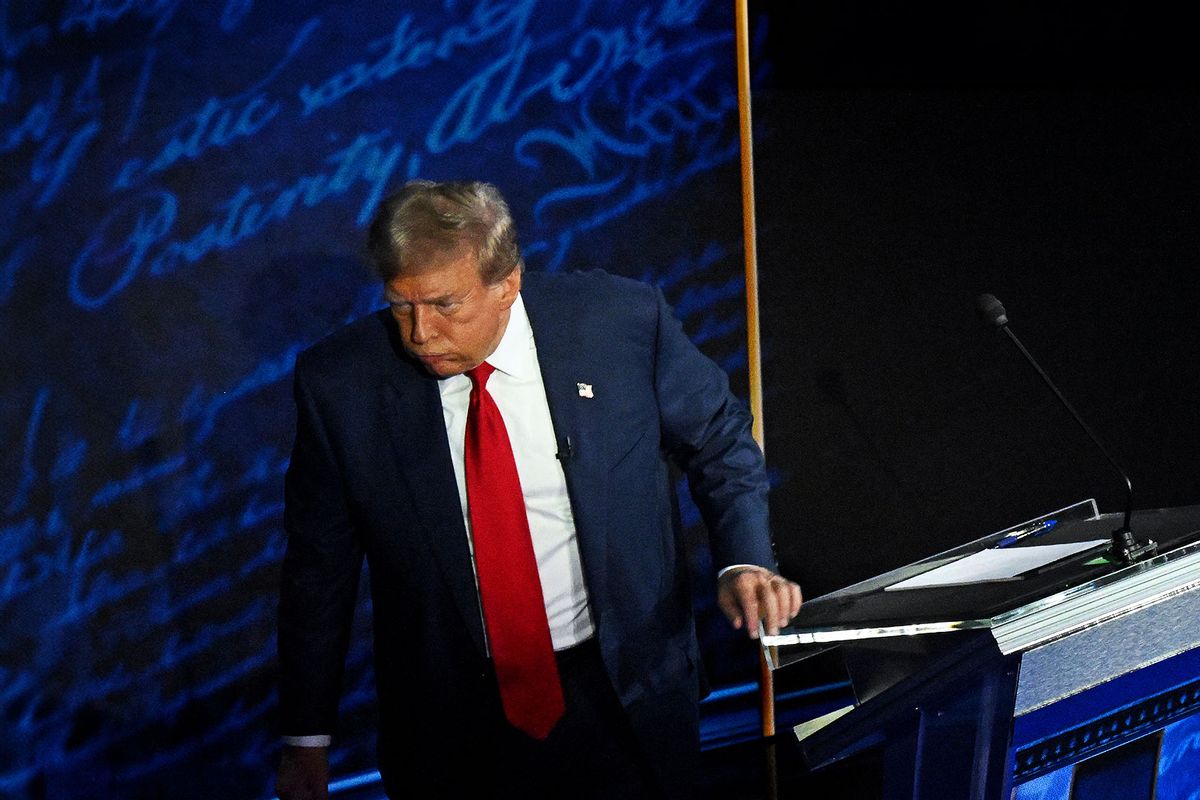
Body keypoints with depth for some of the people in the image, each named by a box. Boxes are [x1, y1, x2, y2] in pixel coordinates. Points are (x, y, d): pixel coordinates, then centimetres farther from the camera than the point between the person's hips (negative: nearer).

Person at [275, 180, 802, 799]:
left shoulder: (622, 321, -13)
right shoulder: (338, 382, -11)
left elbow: (718, 442, 3)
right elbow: (319, 566, -1)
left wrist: (744, 561, -14)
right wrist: (306, 739, 1)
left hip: (624, 699, 0)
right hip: (448, 720, 0)